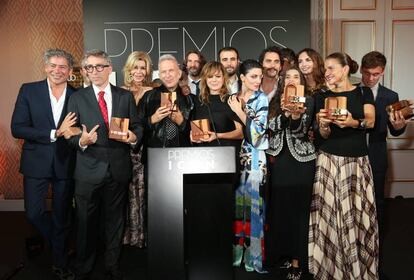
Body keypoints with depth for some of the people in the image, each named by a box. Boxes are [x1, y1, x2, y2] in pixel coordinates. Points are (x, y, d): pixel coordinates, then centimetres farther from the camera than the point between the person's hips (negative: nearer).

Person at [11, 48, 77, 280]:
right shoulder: (29, 90, -3)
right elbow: (17, 128, -11)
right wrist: (54, 134, -19)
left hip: (65, 164, 1)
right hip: (37, 163, 0)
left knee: (62, 217, 12)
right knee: (34, 213, 3)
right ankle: (58, 243, 35)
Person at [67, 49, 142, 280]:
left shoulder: (126, 96, 5)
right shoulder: (77, 98, 2)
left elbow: (138, 127, 6)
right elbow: (71, 134, -1)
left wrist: (134, 137, -16)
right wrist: (81, 140, -22)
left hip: (119, 169, 1)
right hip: (88, 170, -1)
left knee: (116, 221, 14)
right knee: (87, 222, 10)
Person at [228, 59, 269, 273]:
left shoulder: (261, 99, -1)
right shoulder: (233, 97, 8)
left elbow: (258, 130, -11)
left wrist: (239, 111, -9)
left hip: (254, 159, -3)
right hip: (233, 156, 3)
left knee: (252, 204, -1)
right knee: (235, 203, 9)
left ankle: (253, 256, 11)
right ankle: (235, 252, 23)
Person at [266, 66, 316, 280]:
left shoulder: (308, 101, -1)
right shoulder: (275, 101, 10)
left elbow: (301, 131, -14)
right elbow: (272, 126, -3)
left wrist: (296, 115, -34)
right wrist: (286, 113, -19)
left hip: (301, 159, -3)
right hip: (279, 160, 3)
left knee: (299, 208, 0)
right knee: (279, 207, 7)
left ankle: (297, 260, 8)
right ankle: (283, 252, 23)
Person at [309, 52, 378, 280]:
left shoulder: (364, 93, 8)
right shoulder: (322, 97, 7)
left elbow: (371, 122, -7)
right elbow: (324, 134, 1)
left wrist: (353, 122, -27)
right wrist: (324, 124, -21)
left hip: (357, 161, 0)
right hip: (329, 160, 0)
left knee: (357, 212, 2)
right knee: (330, 212, -1)